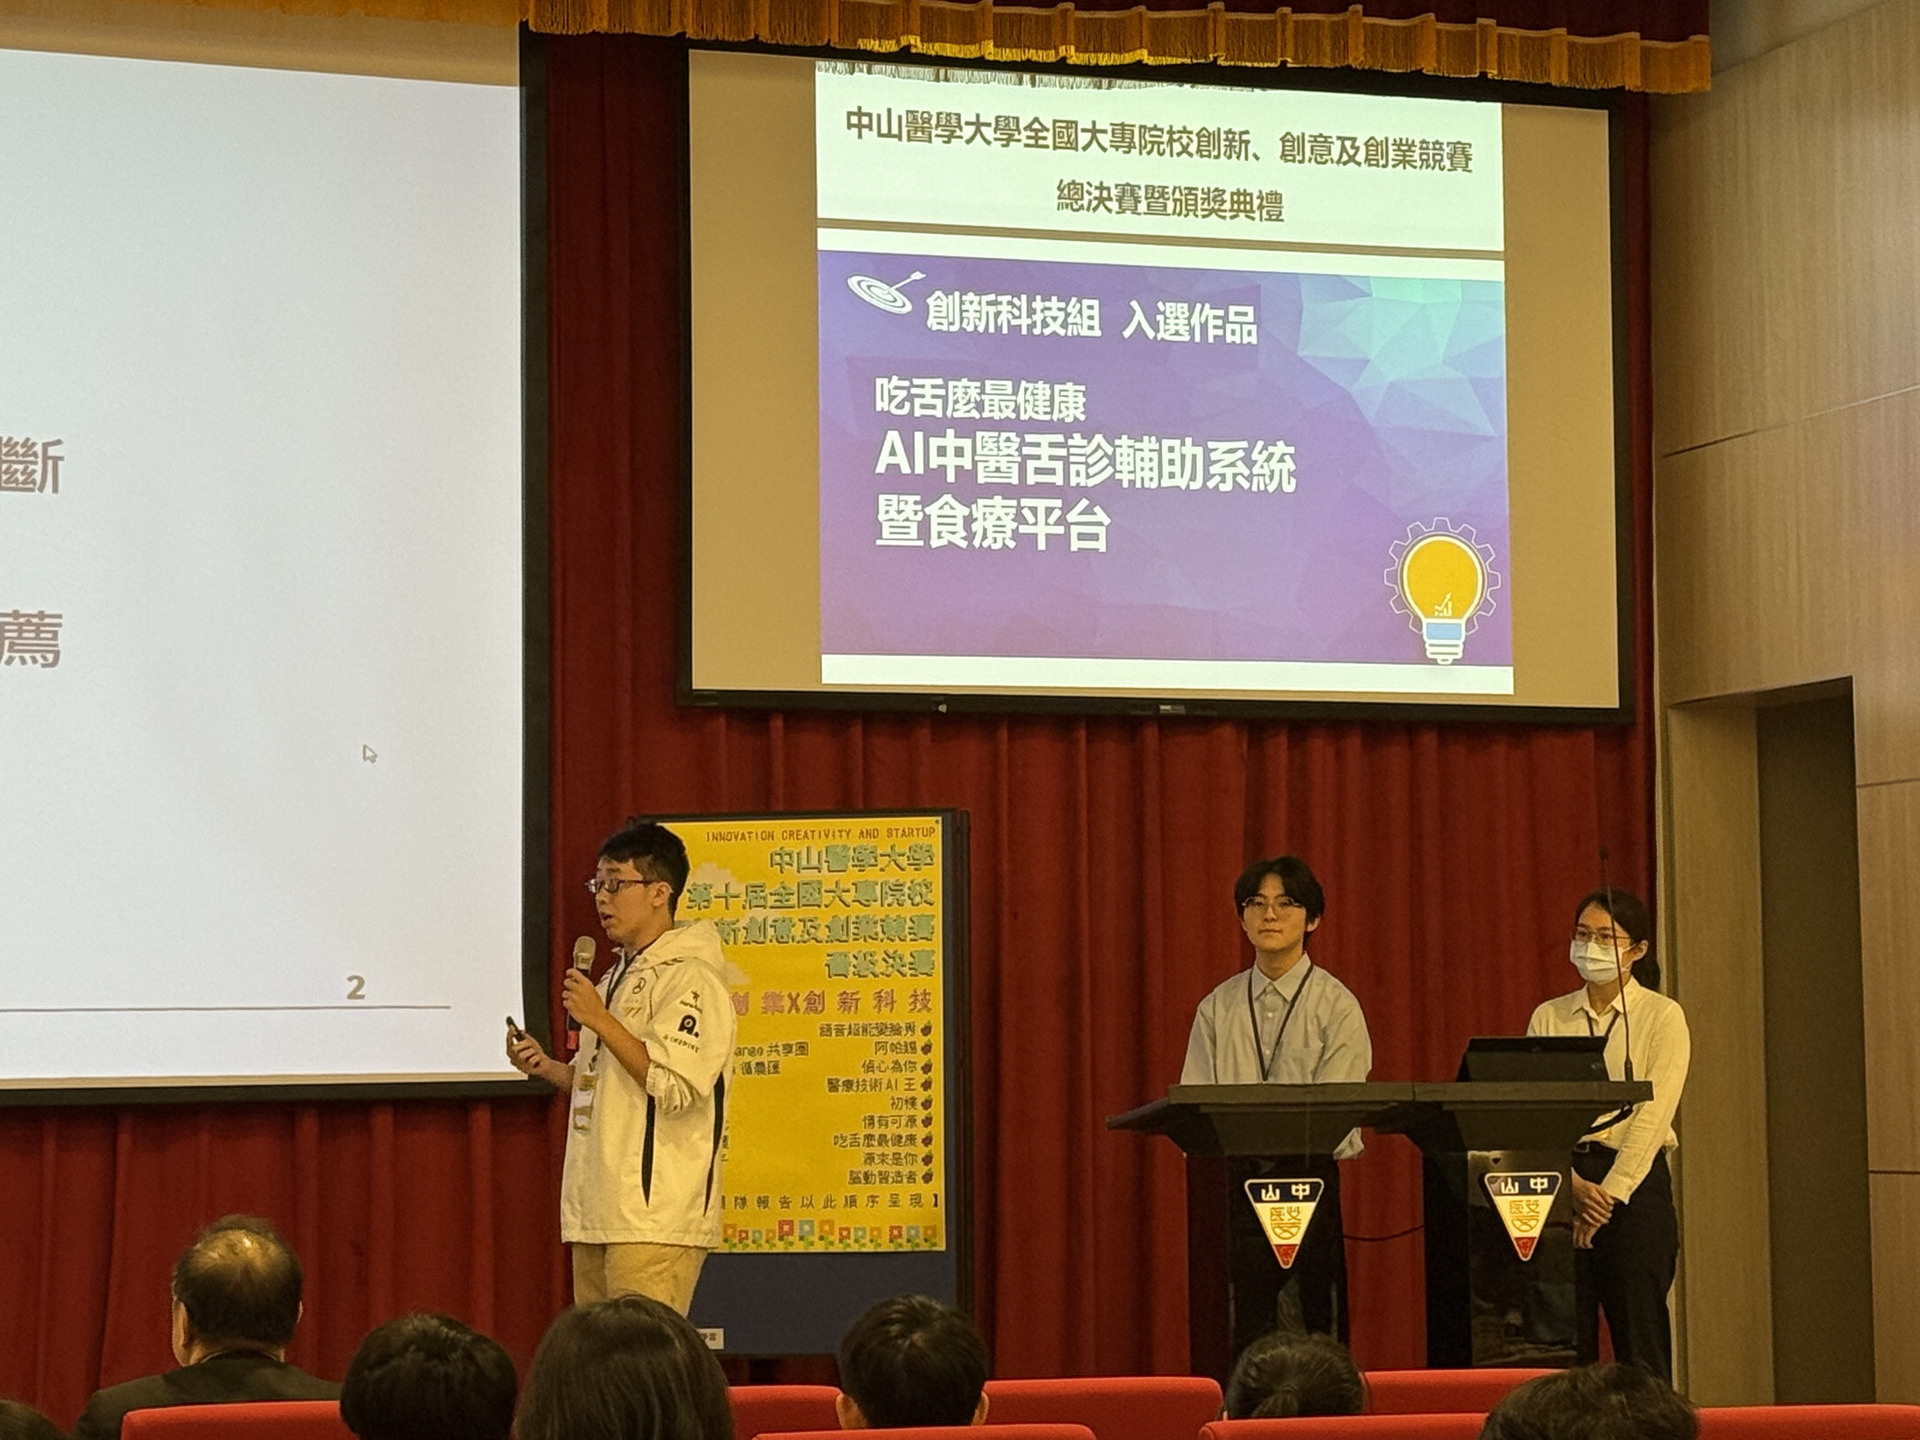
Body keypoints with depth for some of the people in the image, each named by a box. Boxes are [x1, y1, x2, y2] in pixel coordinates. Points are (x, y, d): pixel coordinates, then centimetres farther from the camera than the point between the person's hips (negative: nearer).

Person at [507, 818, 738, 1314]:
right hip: (598, 1215, 10)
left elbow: (674, 1087, -20)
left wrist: (599, 1020, -17)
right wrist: (547, 1068, 11)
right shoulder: (620, 975, 21)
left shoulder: (690, 979, -10)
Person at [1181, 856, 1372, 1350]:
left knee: (1308, 1333, -6)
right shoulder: (1218, 1008, 13)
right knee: (1237, 1337, 1)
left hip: (1308, 1183, -3)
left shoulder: (1336, 1006, 2)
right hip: (1233, 1185, 3)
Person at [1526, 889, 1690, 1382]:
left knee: (1640, 1342, -4)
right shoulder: (1549, 1018, 10)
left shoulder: (1662, 1017, 1)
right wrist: (1573, 1185, -14)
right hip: (1560, 1184, 3)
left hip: (1635, 1182, -3)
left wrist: (1607, 1196, -15)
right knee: (1564, 1345, 0)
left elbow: (1653, 1113, -8)